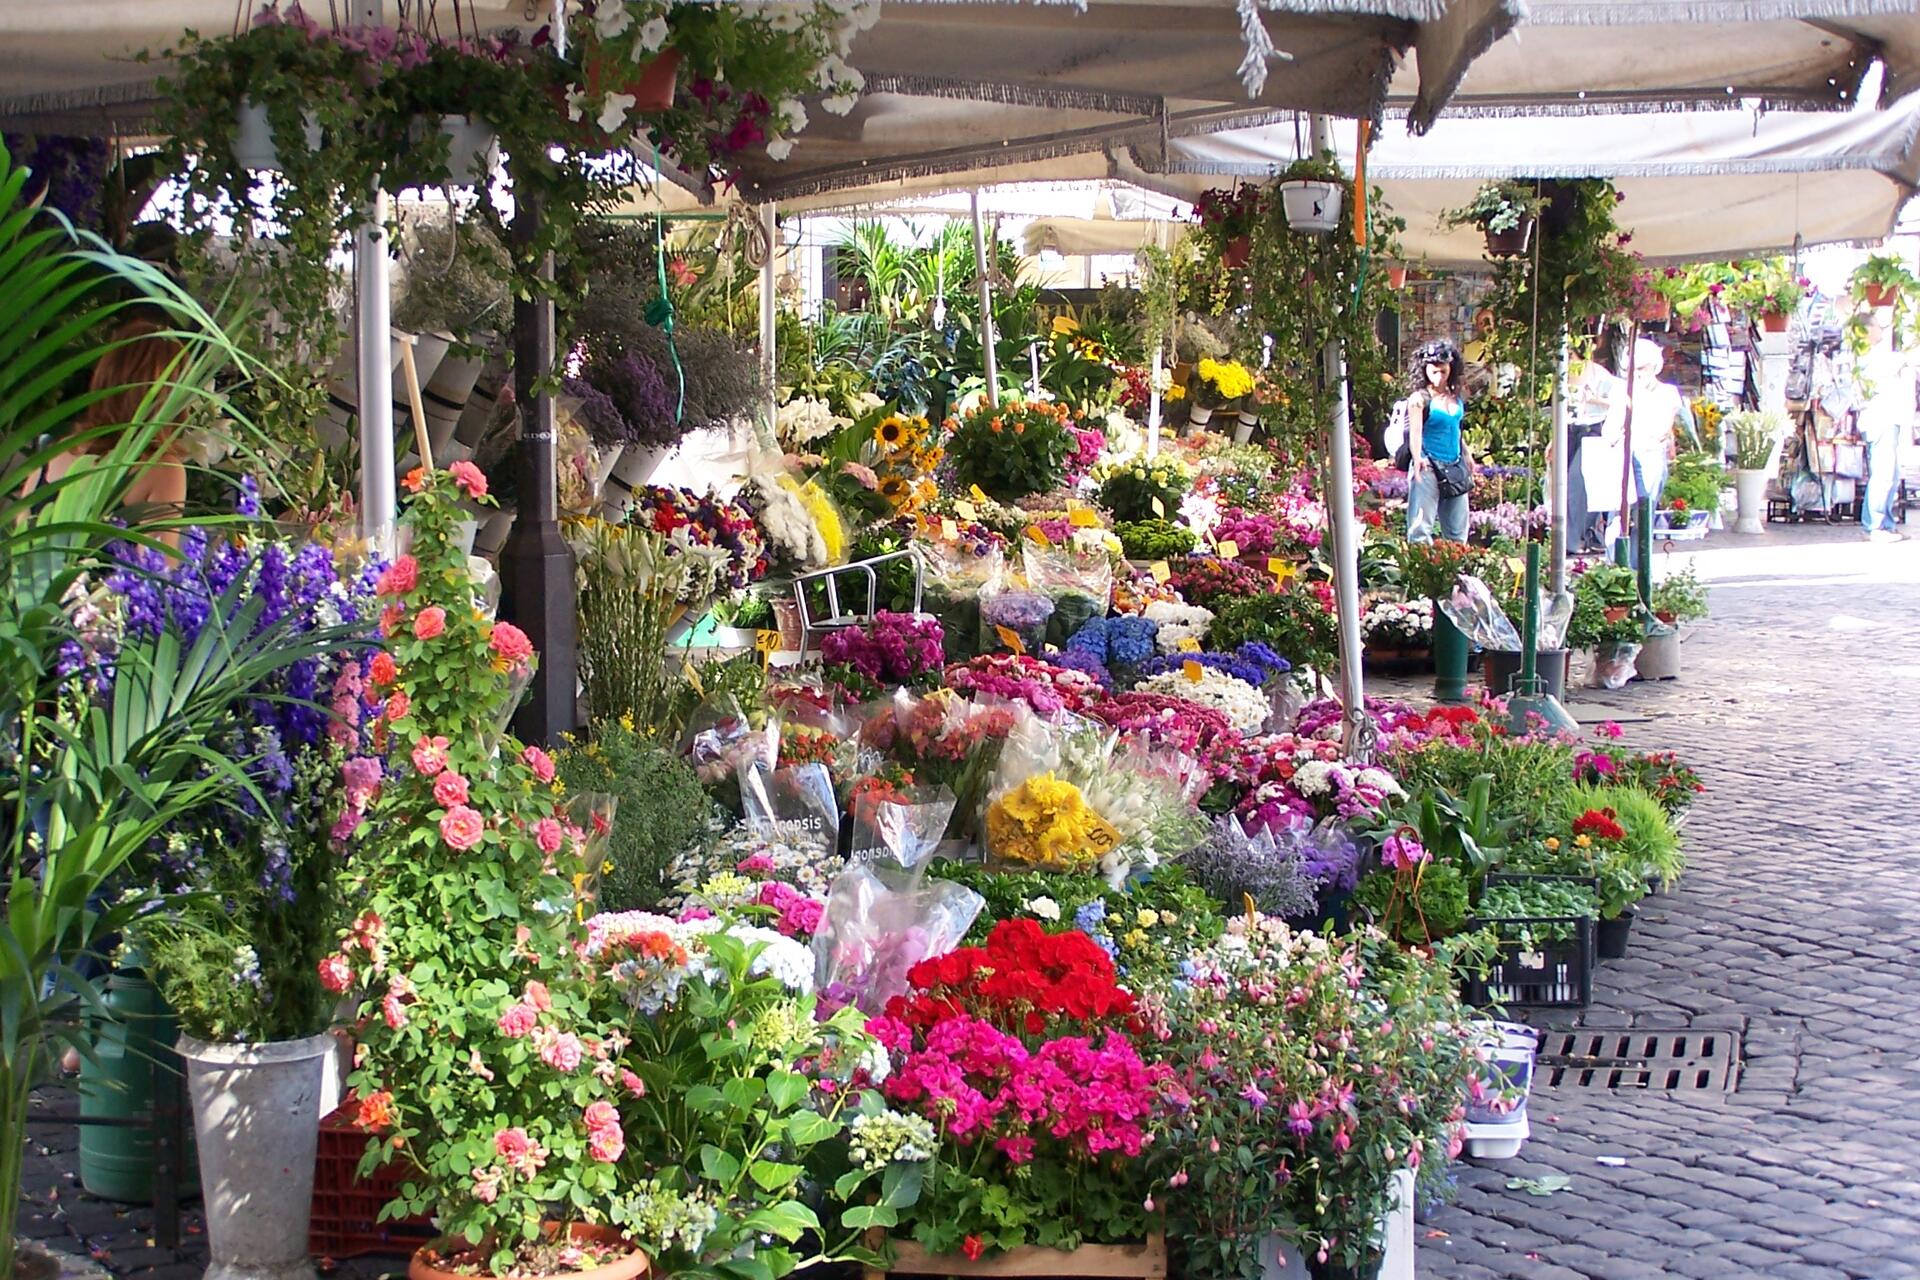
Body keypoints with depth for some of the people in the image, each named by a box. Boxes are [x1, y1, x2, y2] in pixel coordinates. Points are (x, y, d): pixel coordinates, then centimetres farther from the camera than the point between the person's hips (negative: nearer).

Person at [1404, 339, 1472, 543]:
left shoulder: (1456, 398, 9)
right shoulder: (1419, 399, -8)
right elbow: (1415, 431, -21)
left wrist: (1467, 456, 25)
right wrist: (1417, 457, -37)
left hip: (1455, 469, 7)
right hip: (1428, 467, -7)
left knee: (1457, 530, 10)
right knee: (1421, 528, -12)